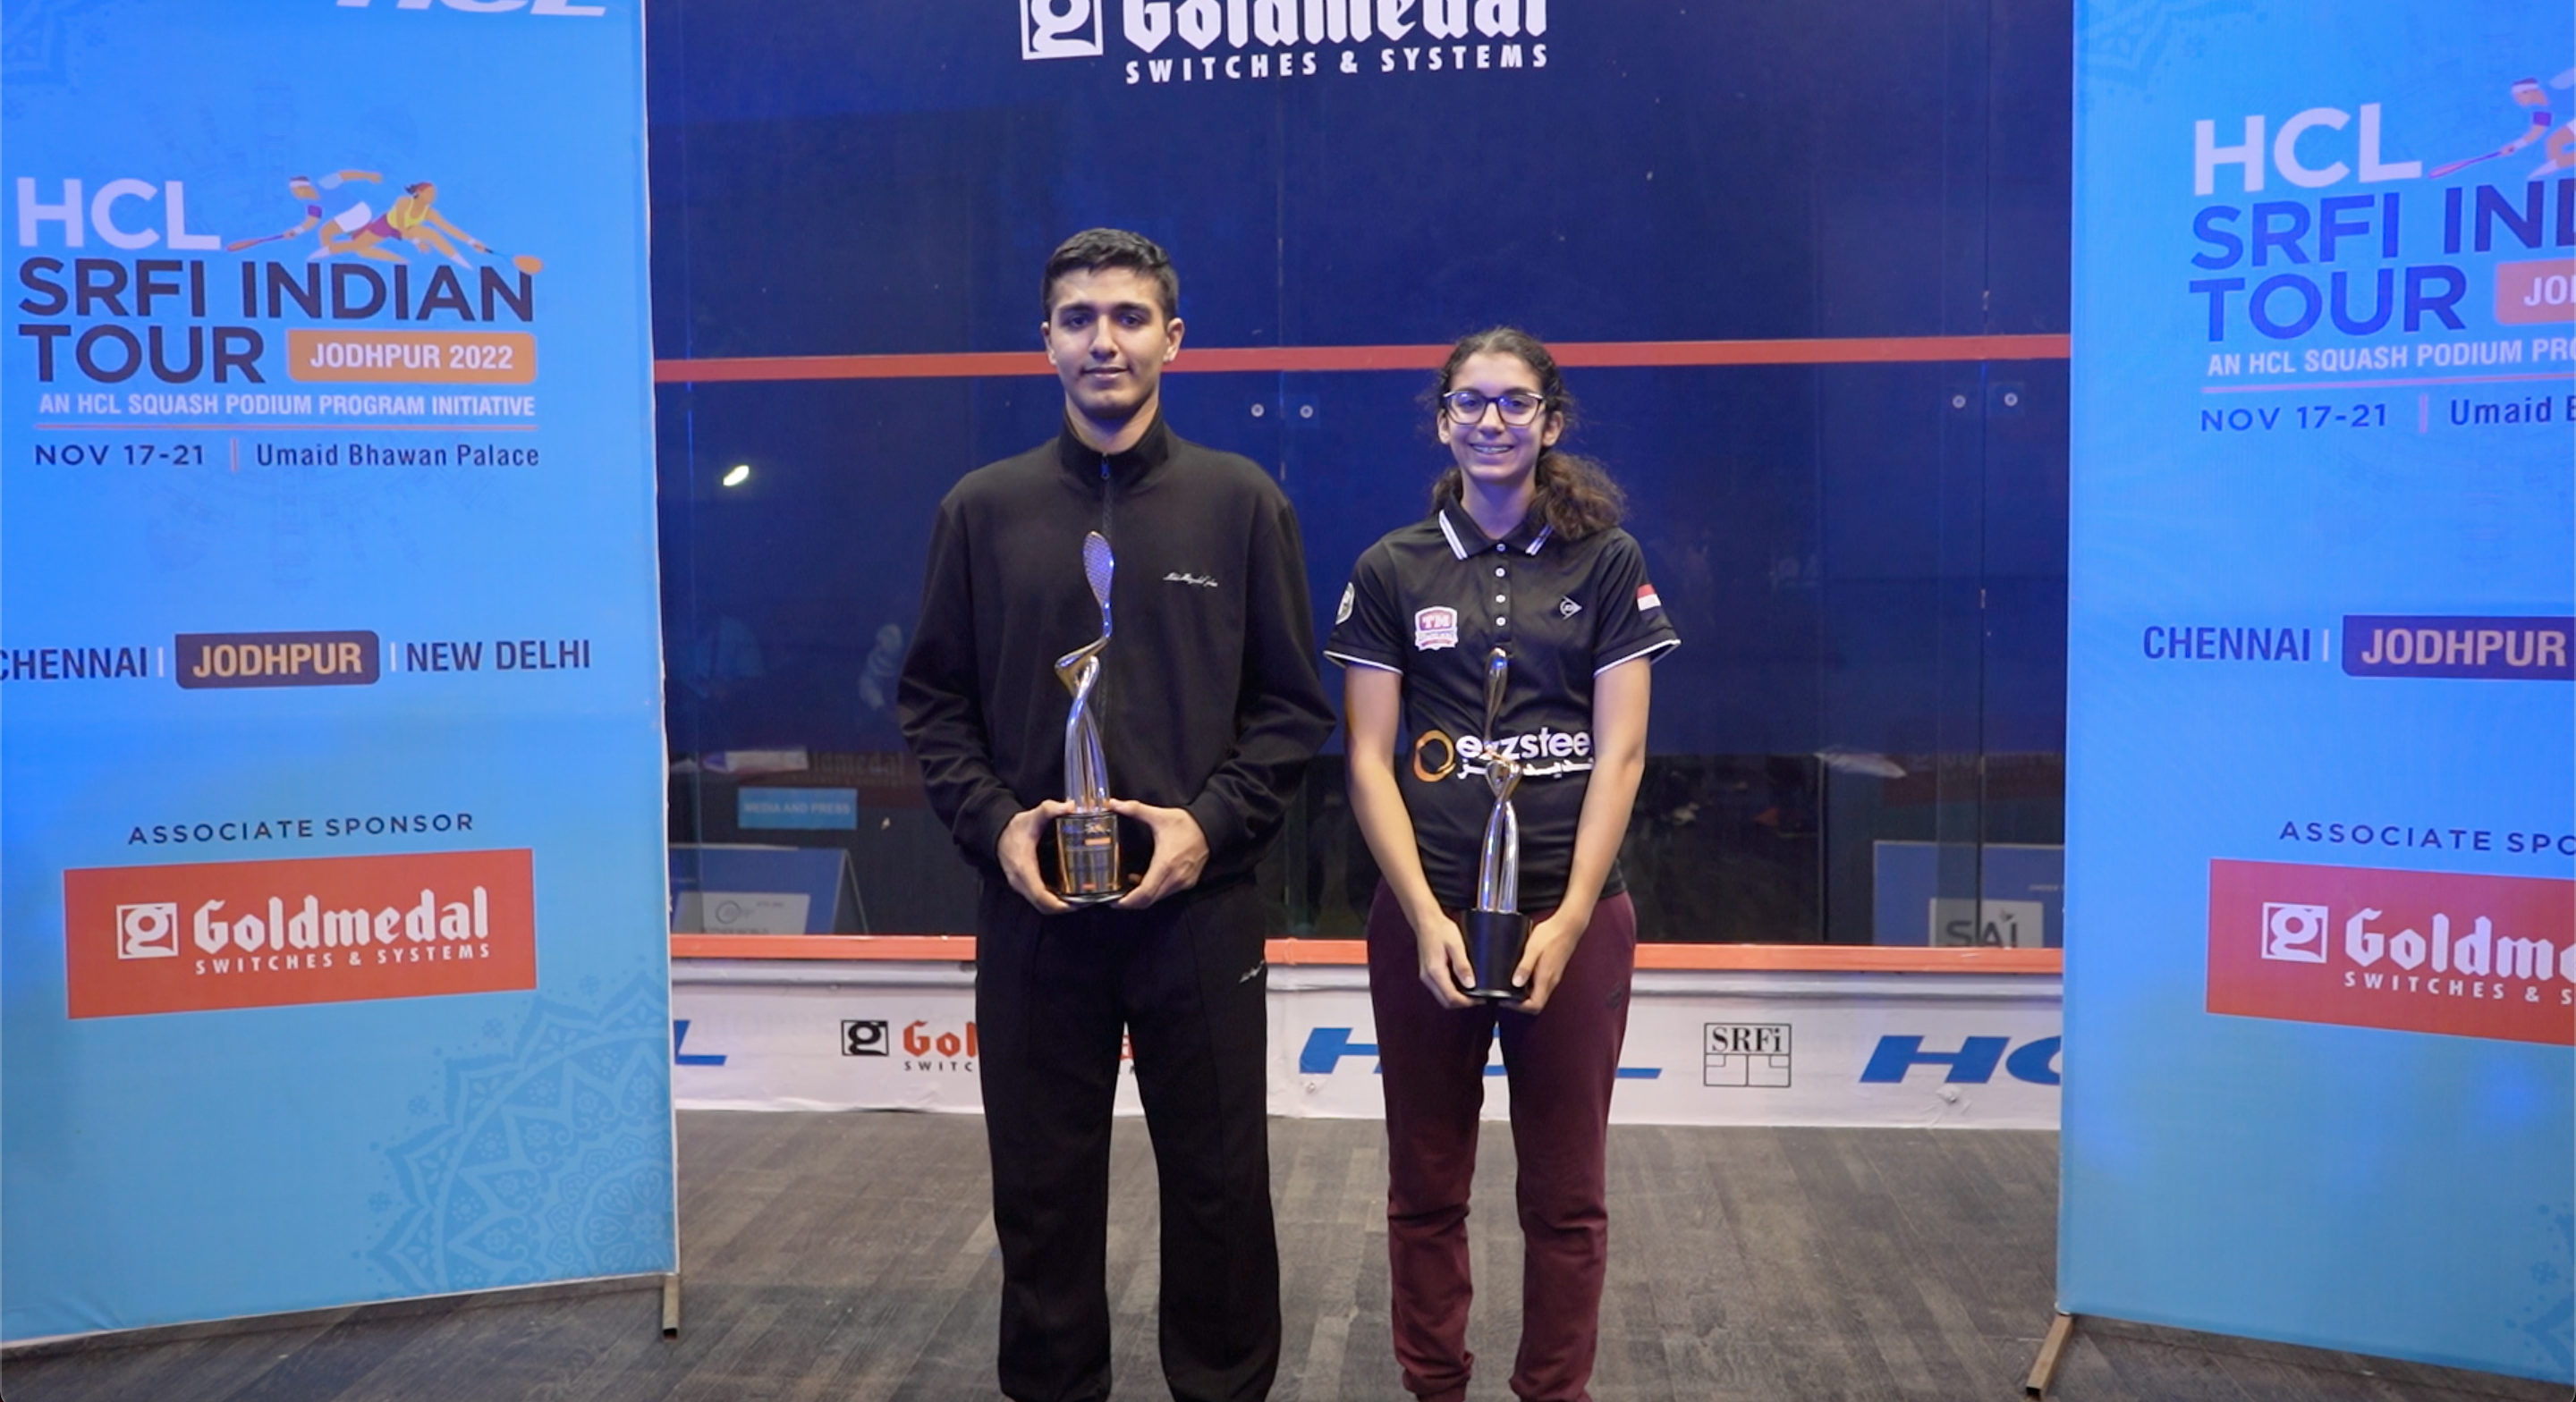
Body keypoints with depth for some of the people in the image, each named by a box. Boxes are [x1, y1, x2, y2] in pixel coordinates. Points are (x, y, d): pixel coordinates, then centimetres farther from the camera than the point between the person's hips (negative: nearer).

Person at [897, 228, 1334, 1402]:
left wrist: (1210, 823, -11)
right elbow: (934, 699, 7)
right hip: (1031, 908, 1)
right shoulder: (982, 509, 6)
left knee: (1219, 1184, 9)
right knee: (1042, 1190, 12)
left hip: (1198, 903, -1)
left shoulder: (1243, 503, 2)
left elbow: (1294, 704, 2)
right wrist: (994, 824, -8)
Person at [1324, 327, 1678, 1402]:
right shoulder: (1392, 570, 4)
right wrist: (1426, 918, -9)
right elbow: (1369, 759, 1)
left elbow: (1621, 752, -1)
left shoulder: (1607, 562, 3)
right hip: (1427, 913, 1)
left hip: (1573, 914, 0)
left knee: (1566, 1191, 7)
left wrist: (1568, 919, -10)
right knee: (1427, 1187, 10)